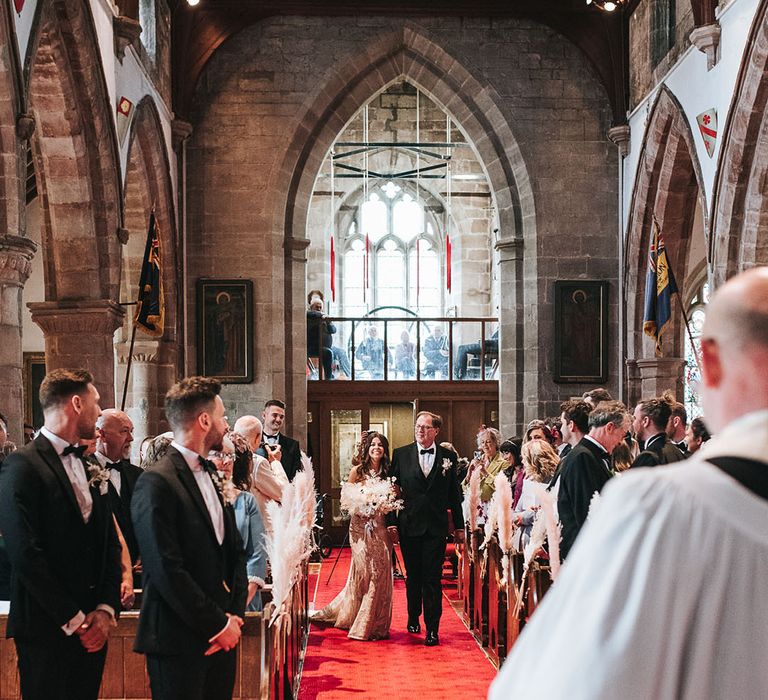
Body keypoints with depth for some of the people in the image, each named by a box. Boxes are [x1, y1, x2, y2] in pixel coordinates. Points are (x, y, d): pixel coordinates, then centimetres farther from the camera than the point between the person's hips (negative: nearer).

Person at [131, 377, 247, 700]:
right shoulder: (157, 482, -14)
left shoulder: (211, 476, 12)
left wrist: (234, 615, 1)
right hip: (179, 641, -7)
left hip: (222, 636, 8)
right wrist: (217, 625, -14)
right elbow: (167, 570, -19)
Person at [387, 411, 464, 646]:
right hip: (409, 526, 1)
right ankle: (413, 618, 31)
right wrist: (391, 522, -3)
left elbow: (454, 494, 7)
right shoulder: (401, 454, 2)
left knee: (433, 578, -2)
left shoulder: (448, 457, 3)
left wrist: (459, 526, 8)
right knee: (413, 576, 13)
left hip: (436, 527, -1)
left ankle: (432, 629, 2)